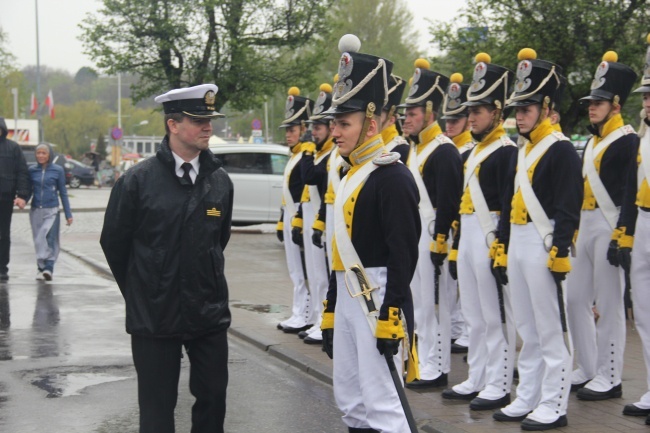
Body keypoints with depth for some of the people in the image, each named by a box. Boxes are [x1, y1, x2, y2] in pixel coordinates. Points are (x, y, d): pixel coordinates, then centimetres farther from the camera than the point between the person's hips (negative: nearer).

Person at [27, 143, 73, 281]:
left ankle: (48, 268, -19)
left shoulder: (57, 170, 1)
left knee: (50, 239, -14)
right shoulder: (32, 170, 6)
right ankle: (42, 268, 17)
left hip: (51, 211, -3)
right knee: (38, 240, 7)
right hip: (36, 211, 3)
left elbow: (63, 192, 5)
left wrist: (68, 214, 4)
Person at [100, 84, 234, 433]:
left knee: (213, 397, 11)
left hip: (209, 311, 3)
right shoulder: (137, 181, -9)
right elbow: (114, 243, 1)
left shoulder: (220, 180, 1)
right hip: (155, 314, -3)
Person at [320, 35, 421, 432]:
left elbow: (404, 253, -19)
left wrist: (391, 316, -22)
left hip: (377, 297, -10)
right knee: (351, 401, 15)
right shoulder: (350, 175, 15)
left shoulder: (392, 176, -13)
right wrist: (331, 311, 19)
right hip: (346, 298, 10)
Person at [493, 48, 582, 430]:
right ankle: (528, 399, 22)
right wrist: (502, 248, 17)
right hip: (516, 245, 9)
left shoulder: (561, 150, -10)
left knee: (551, 330, -2)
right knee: (527, 330, 14)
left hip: (544, 244, -9)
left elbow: (569, 208, -15)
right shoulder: (522, 152, 16)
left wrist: (559, 252, -19)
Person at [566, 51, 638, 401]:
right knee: (574, 299, 11)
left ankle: (609, 379, 7)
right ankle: (588, 369, 22)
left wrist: (621, 234, -21)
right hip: (584, 226, 9)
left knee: (609, 304, -2)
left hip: (609, 227, -9)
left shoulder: (627, 141, -10)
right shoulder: (592, 142, 17)